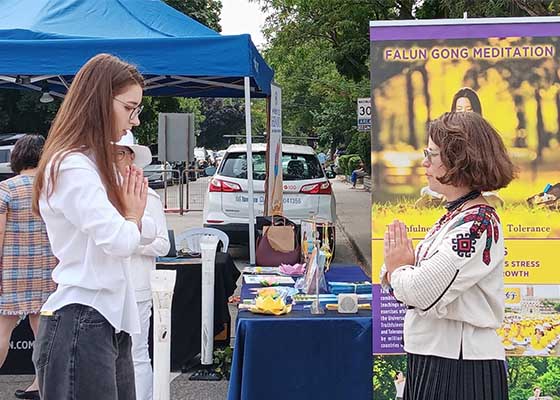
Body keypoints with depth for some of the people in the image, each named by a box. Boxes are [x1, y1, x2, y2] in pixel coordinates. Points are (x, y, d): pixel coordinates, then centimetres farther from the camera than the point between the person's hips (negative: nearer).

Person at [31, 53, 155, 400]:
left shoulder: (96, 163, 15)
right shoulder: (71, 167, -16)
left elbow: (147, 234, 17)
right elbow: (119, 241, -24)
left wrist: (133, 218, -6)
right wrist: (131, 215, -2)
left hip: (109, 321, 9)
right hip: (80, 323, -9)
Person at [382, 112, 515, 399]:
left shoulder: (478, 222, -17)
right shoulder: (452, 216, 11)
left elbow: (423, 294, -26)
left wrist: (398, 267, -6)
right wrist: (400, 265, -9)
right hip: (430, 359, 8)